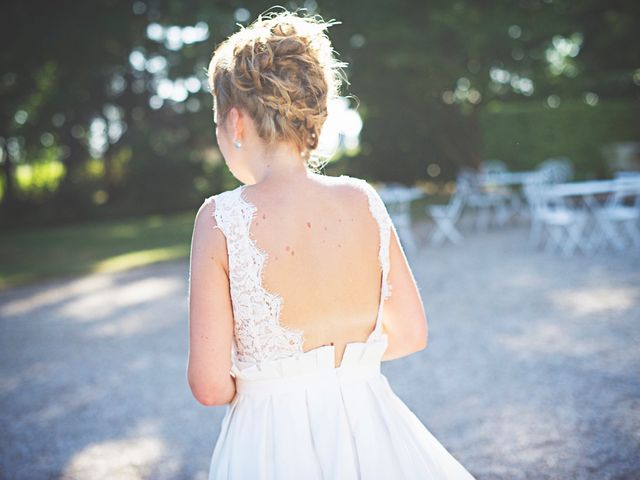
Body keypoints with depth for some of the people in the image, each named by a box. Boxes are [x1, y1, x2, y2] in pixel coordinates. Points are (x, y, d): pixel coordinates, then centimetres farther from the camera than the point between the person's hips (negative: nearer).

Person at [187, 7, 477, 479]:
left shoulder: (220, 219, -16)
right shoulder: (364, 201, -7)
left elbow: (210, 385, -14)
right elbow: (411, 334, 2)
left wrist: (263, 379, 6)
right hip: (369, 431, 3)